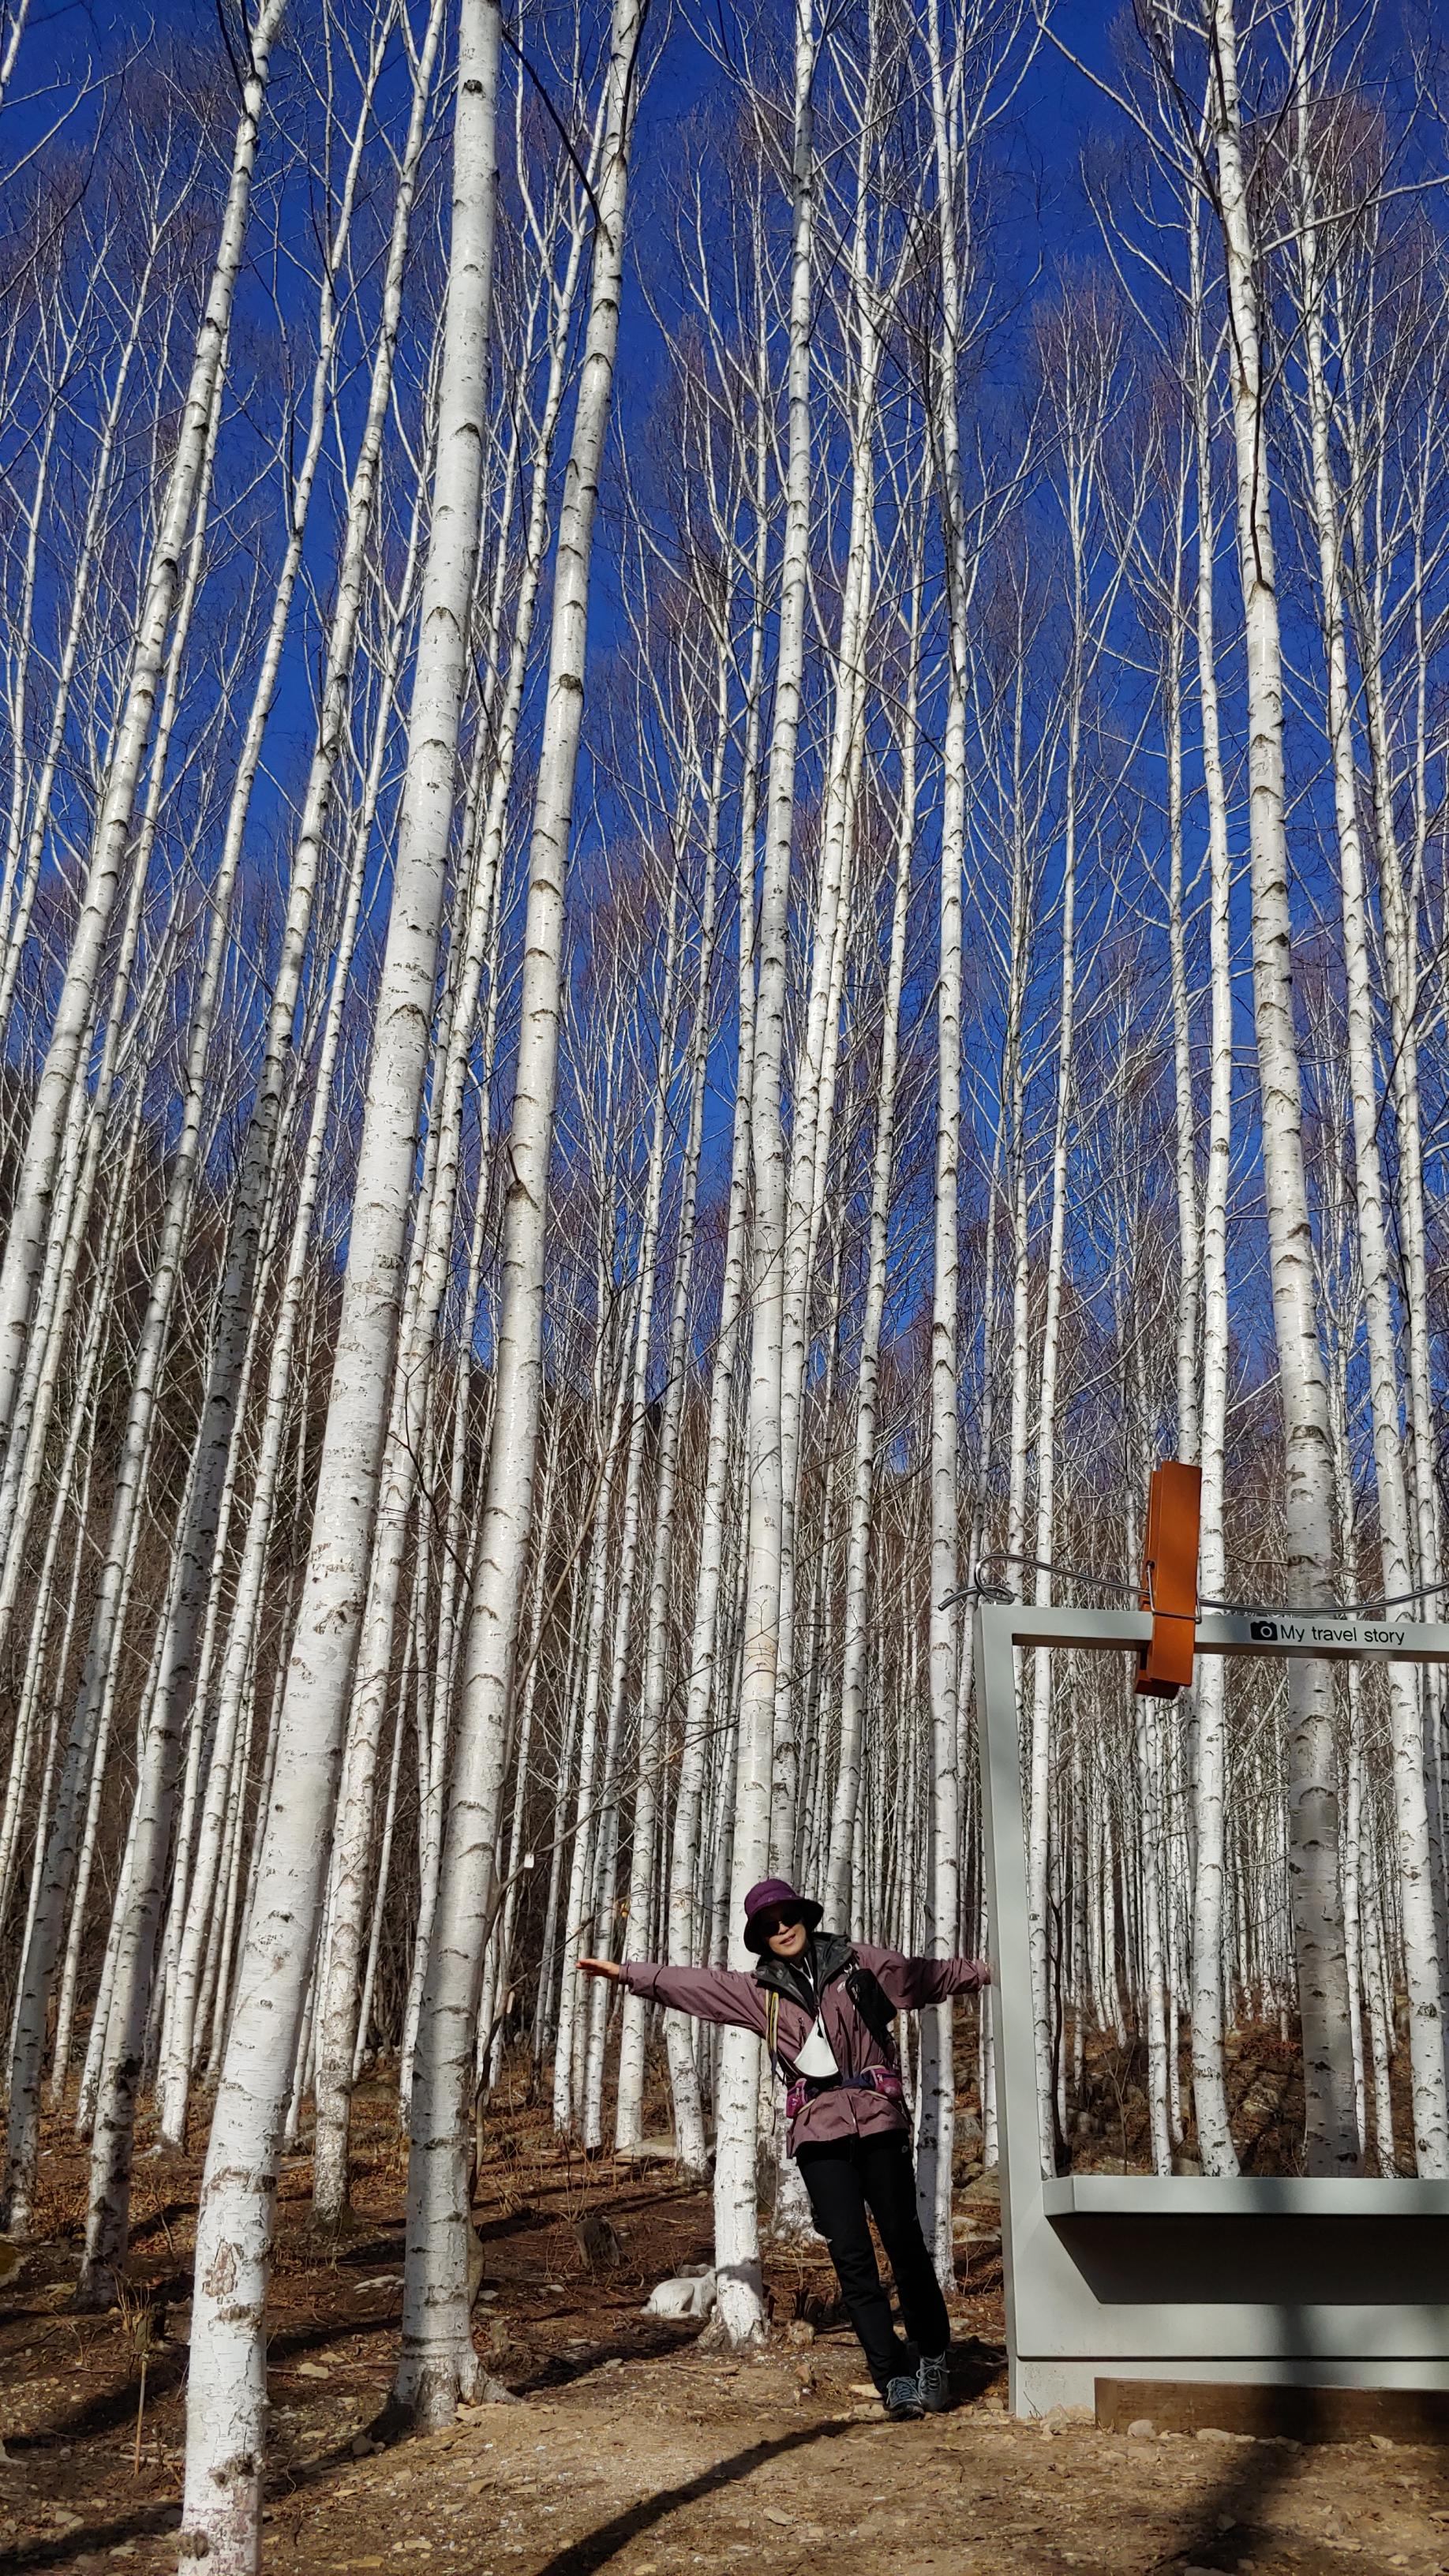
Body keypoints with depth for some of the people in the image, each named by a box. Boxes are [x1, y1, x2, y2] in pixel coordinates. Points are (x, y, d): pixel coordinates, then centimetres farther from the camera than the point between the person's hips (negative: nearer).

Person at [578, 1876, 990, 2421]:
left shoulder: (859, 1962, 8)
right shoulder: (760, 1991, 13)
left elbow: (931, 1975, 18)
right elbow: (689, 1983, 18)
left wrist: (989, 1970, 23)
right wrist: (626, 1972, 18)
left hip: (878, 2120, -1)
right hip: (819, 2131, 1)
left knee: (904, 2241, -1)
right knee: (851, 2256, -7)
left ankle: (931, 2356, 18)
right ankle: (894, 2376, -1)